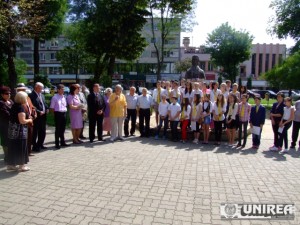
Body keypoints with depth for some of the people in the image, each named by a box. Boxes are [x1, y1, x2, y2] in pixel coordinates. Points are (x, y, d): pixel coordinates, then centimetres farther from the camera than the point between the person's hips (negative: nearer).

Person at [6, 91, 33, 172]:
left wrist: (27, 117, 14)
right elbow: (22, 121, -22)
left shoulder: (14, 106, 9)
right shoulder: (20, 107, -19)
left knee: (12, 147, 14)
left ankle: (10, 165, 22)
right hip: (19, 130, -9)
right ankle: (22, 166, 13)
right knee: (21, 147, 3)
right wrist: (29, 120, -4)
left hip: (12, 130, 9)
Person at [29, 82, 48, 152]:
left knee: (43, 132, 15)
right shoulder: (31, 95, -11)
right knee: (35, 133, 2)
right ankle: (35, 146, 12)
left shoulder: (42, 95, 16)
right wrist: (39, 112, -20)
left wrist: (47, 109, 2)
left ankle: (40, 145, 28)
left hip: (43, 117, 8)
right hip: (36, 117, -8)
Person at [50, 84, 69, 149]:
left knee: (63, 129, 14)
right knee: (58, 129, 1)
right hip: (58, 114, -6)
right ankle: (57, 144, 11)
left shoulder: (64, 97, 11)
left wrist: (65, 111, 8)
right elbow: (52, 108, -7)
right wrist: (55, 113, -9)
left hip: (64, 113, 6)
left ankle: (62, 142, 26)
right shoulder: (55, 97, -7)